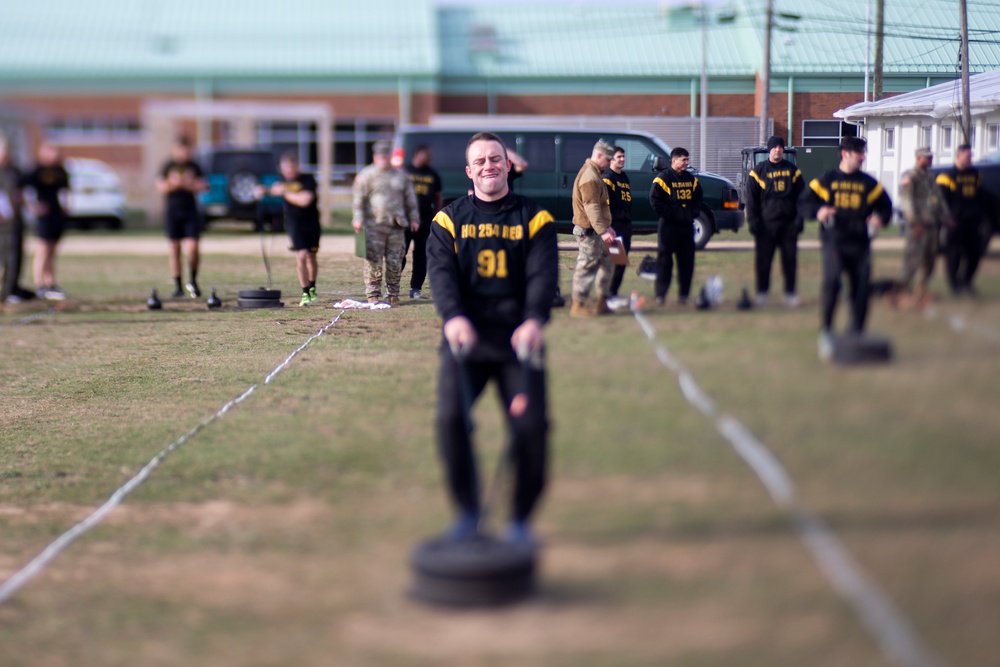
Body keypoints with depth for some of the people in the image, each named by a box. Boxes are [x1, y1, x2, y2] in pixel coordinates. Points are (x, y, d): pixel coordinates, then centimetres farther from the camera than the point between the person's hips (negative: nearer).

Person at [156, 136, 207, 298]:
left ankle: (193, 281, 9)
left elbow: (201, 186, 3)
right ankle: (178, 287, 9)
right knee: (174, 250, 2)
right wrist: (173, 184, -15)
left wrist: (187, 185, -12)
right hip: (173, 211, 0)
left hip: (191, 212, 0)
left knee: (192, 248, -12)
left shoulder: (194, 166, 7)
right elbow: (161, 188, 2)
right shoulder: (168, 166, 5)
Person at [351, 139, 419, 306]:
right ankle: (373, 294, 2)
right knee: (373, 262, -4)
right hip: (374, 225, -3)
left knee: (395, 262, 4)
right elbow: (359, 199, 0)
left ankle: (393, 294, 14)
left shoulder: (400, 175, 16)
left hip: (396, 226, 3)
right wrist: (358, 219, -8)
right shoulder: (366, 175, 5)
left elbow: (410, 199, 20)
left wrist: (414, 218, 15)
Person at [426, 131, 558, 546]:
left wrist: (533, 320, -25)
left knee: (531, 424, -8)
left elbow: (543, 274, -5)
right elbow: (441, 272, -4)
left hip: (517, 341, 0)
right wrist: (453, 316, -25)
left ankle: (520, 518, 12)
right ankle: (467, 510, 3)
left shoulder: (534, 218, 9)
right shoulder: (449, 220, 11)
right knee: (451, 417, -17)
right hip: (466, 339, 0)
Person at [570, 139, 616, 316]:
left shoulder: (594, 173, 18)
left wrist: (606, 227, 24)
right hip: (589, 230, -11)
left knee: (605, 262, 15)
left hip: (596, 230, 11)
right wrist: (602, 231, -28)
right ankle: (579, 304, -1)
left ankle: (601, 301, 21)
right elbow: (591, 207, -25)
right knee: (587, 266, -6)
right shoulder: (589, 176, -18)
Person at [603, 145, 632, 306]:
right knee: (615, 261, -11)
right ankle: (609, 295, -9)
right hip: (614, 226, -9)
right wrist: (608, 227, -21)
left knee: (622, 262, 9)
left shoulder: (624, 177, 20)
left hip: (625, 226, 9)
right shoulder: (607, 178, -8)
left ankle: (613, 294, 15)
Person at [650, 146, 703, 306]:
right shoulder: (663, 178, -6)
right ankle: (660, 295, 1)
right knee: (664, 260, -3)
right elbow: (655, 200, -11)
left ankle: (684, 294, 13)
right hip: (668, 226, -6)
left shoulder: (692, 179, 14)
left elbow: (697, 200, 20)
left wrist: (693, 214, 4)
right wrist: (669, 214, -14)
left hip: (687, 226, 6)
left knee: (687, 261, 6)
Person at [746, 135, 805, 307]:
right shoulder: (758, 171, 2)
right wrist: (753, 221, -7)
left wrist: (799, 219, -1)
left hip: (789, 224, 1)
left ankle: (790, 293, 12)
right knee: (763, 261, 1)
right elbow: (751, 199, 1)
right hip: (765, 224, -1)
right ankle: (761, 293, 10)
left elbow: (801, 196, 7)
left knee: (790, 260, 4)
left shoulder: (793, 170, 7)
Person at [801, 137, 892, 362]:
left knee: (861, 288, 1)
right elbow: (806, 200, 7)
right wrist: (818, 212, -14)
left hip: (860, 244, 3)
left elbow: (885, 205, 18)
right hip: (833, 242, -3)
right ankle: (825, 333, -7)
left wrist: (880, 218, -3)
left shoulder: (868, 183, 12)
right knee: (831, 282, -20)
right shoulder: (826, 180, 5)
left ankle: (857, 334, 15)